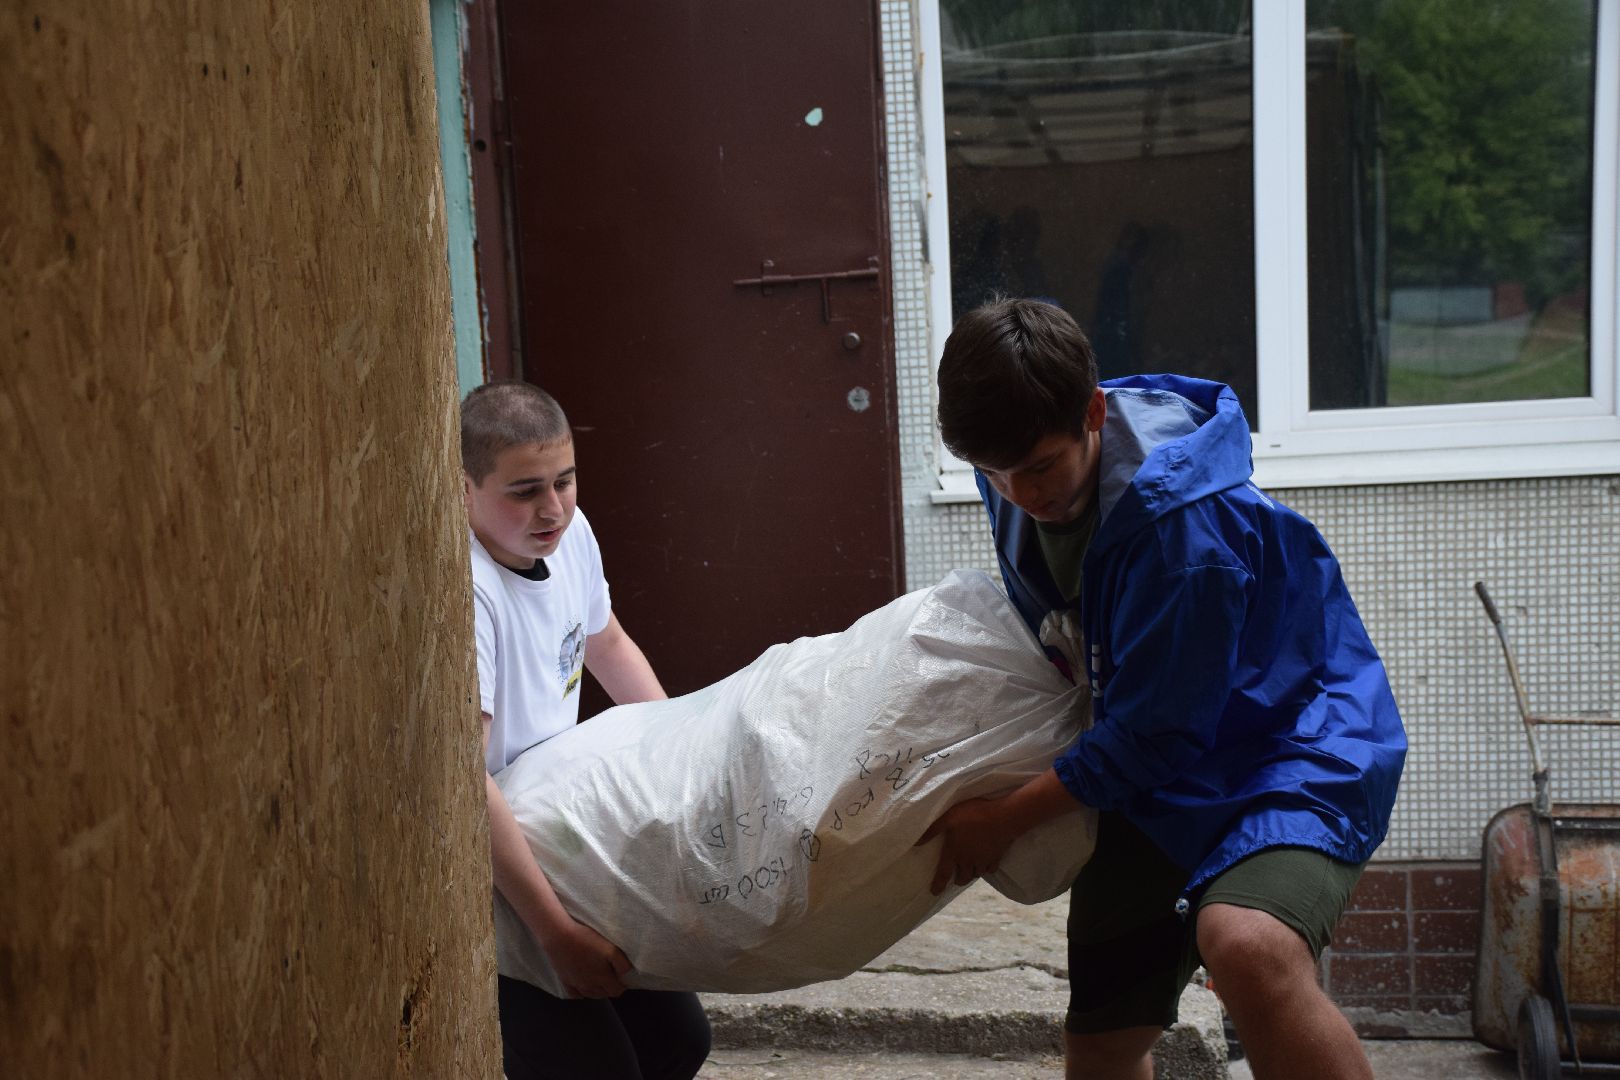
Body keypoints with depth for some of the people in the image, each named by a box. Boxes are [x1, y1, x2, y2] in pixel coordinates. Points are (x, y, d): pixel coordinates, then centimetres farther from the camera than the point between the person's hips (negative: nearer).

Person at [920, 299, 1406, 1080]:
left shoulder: (1181, 517, -29)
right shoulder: (1023, 473, -5)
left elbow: (1157, 732, -22)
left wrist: (1004, 818, -14)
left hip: (1295, 743, -7)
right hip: (1156, 777, 8)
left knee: (1245, 944, -38)